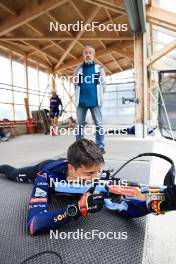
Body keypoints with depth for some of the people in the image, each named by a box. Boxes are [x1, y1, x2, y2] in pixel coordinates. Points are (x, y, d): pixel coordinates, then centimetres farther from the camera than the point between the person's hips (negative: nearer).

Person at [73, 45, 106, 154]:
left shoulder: (99, 68, 7)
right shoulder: (78, 69, 11)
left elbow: (104, 84, 10)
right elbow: (75, 84, 17)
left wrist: (98, 95, 9)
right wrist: (79, 95, 13)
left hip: (95, 101, -1)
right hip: (81, 101, 2)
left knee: (99, 124, 0)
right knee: (80, 124, 5)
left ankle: (100, 146, 8)